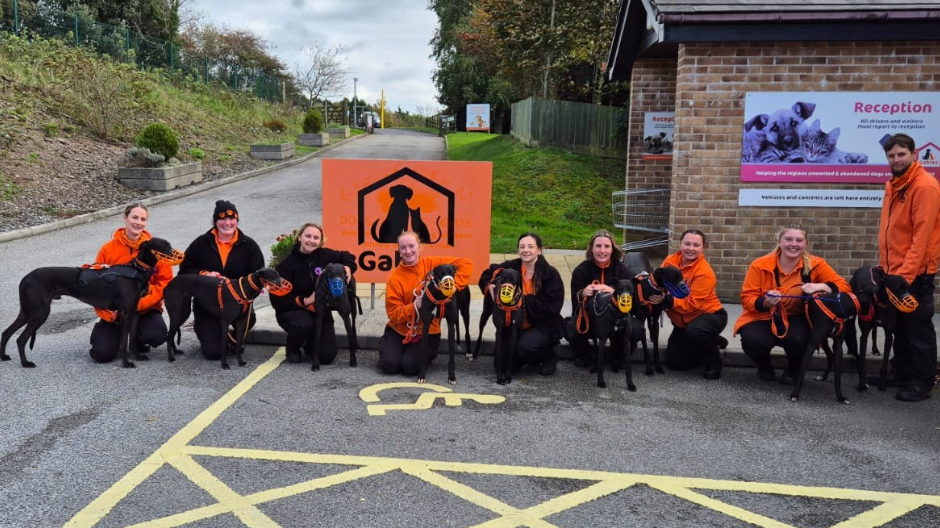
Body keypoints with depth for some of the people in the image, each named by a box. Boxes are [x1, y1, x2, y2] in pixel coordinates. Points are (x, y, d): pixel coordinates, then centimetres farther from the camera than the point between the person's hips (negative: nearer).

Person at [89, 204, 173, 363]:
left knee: (157, 336, -30)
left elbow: (165, 281, -7)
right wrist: (108, 313, -13)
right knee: (102, 354, -14)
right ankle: (101, 331, 24)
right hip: (115, 311, 1)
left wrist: (141, 303, -18)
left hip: (146, 309, 0)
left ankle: (138, 340, 9)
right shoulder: (108, 249, -4)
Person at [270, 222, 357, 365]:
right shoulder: (286, 265, -14)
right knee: (304, 324, -39)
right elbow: (277, 300, -15)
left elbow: (346, 257, 11)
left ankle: (310, 344, 27)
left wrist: (348, 267, -12)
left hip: (320, 310, 3)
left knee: (327, 356, -11)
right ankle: (293, 348, -2)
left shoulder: (324, 255, -8)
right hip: (292, 310, -3)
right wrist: (304, 301, -23)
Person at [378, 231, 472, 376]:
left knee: (411, 366, -20)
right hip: (399, 329, 1)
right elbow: (393, 313, -11)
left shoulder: (432, 264, -9)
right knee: (390, 365, -18)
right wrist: (415, 306, -28)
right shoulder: (394, 278, -9)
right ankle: (387, 345, 17)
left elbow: (466, 264, -13)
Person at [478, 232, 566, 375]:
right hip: (517, 325, 4)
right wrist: (490, 287, -11)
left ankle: (549, 358, 3)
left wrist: (523, 300, -24)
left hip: (544, 325, -4)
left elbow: (552, 307, -19)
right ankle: (528, 358, 24)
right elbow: (487, 274, 12)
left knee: (524, 346, -32)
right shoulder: (512, 267, -3)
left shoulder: (551, 274, -12)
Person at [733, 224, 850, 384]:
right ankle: (764, 366, 9)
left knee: (798, 339, -33)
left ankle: (793, 369, 5)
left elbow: (844, 286, -8)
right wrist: (765, 302, -32)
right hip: (764, 318, 0)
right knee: (751, 340, -31)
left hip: (796, 319, 1)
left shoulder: (815, 264, -9)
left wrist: (820, 286, -28)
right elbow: (747, 299, -10)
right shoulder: (760, 265, -13)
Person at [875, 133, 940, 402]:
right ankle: (901, 374, 27)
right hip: (893, 271, 8)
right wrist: (884, 264, 13)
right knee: (899, 325, 16)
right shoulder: (893, 184, 12)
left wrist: (906, 272, -23)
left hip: (916, 272, -8)